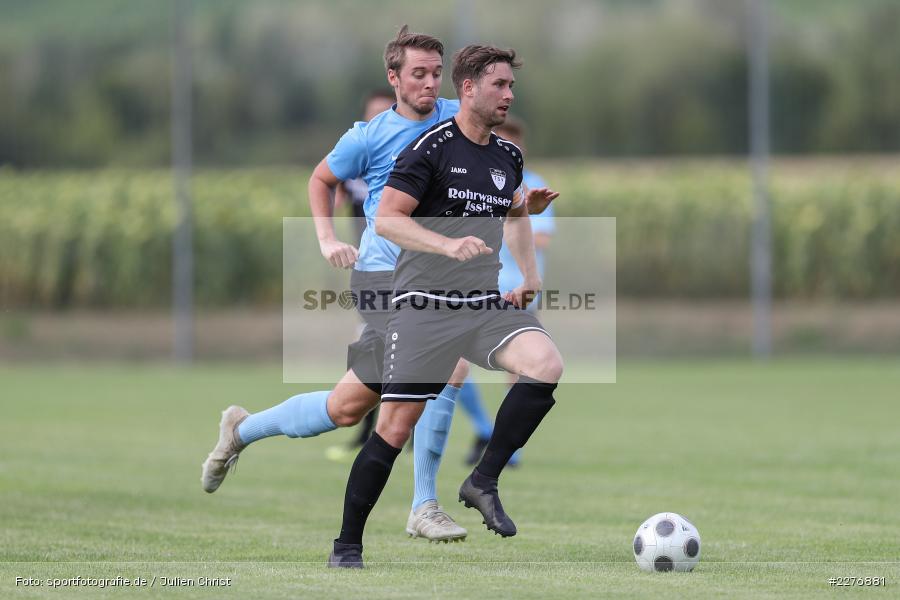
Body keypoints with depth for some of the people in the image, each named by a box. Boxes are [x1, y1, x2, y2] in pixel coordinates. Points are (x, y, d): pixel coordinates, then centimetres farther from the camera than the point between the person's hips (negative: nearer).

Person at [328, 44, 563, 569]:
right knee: (395, 429, -6)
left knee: (546, 366, -23)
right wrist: (448, 245, -27)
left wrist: (529, 273, 21)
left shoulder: (508, 156, 12)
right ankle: (348, 546, 8)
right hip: (425, 307, -5)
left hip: (487, 304, 5)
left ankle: (484, 482, -10)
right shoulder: (432, 148, -8)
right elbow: (386, 220, -15)